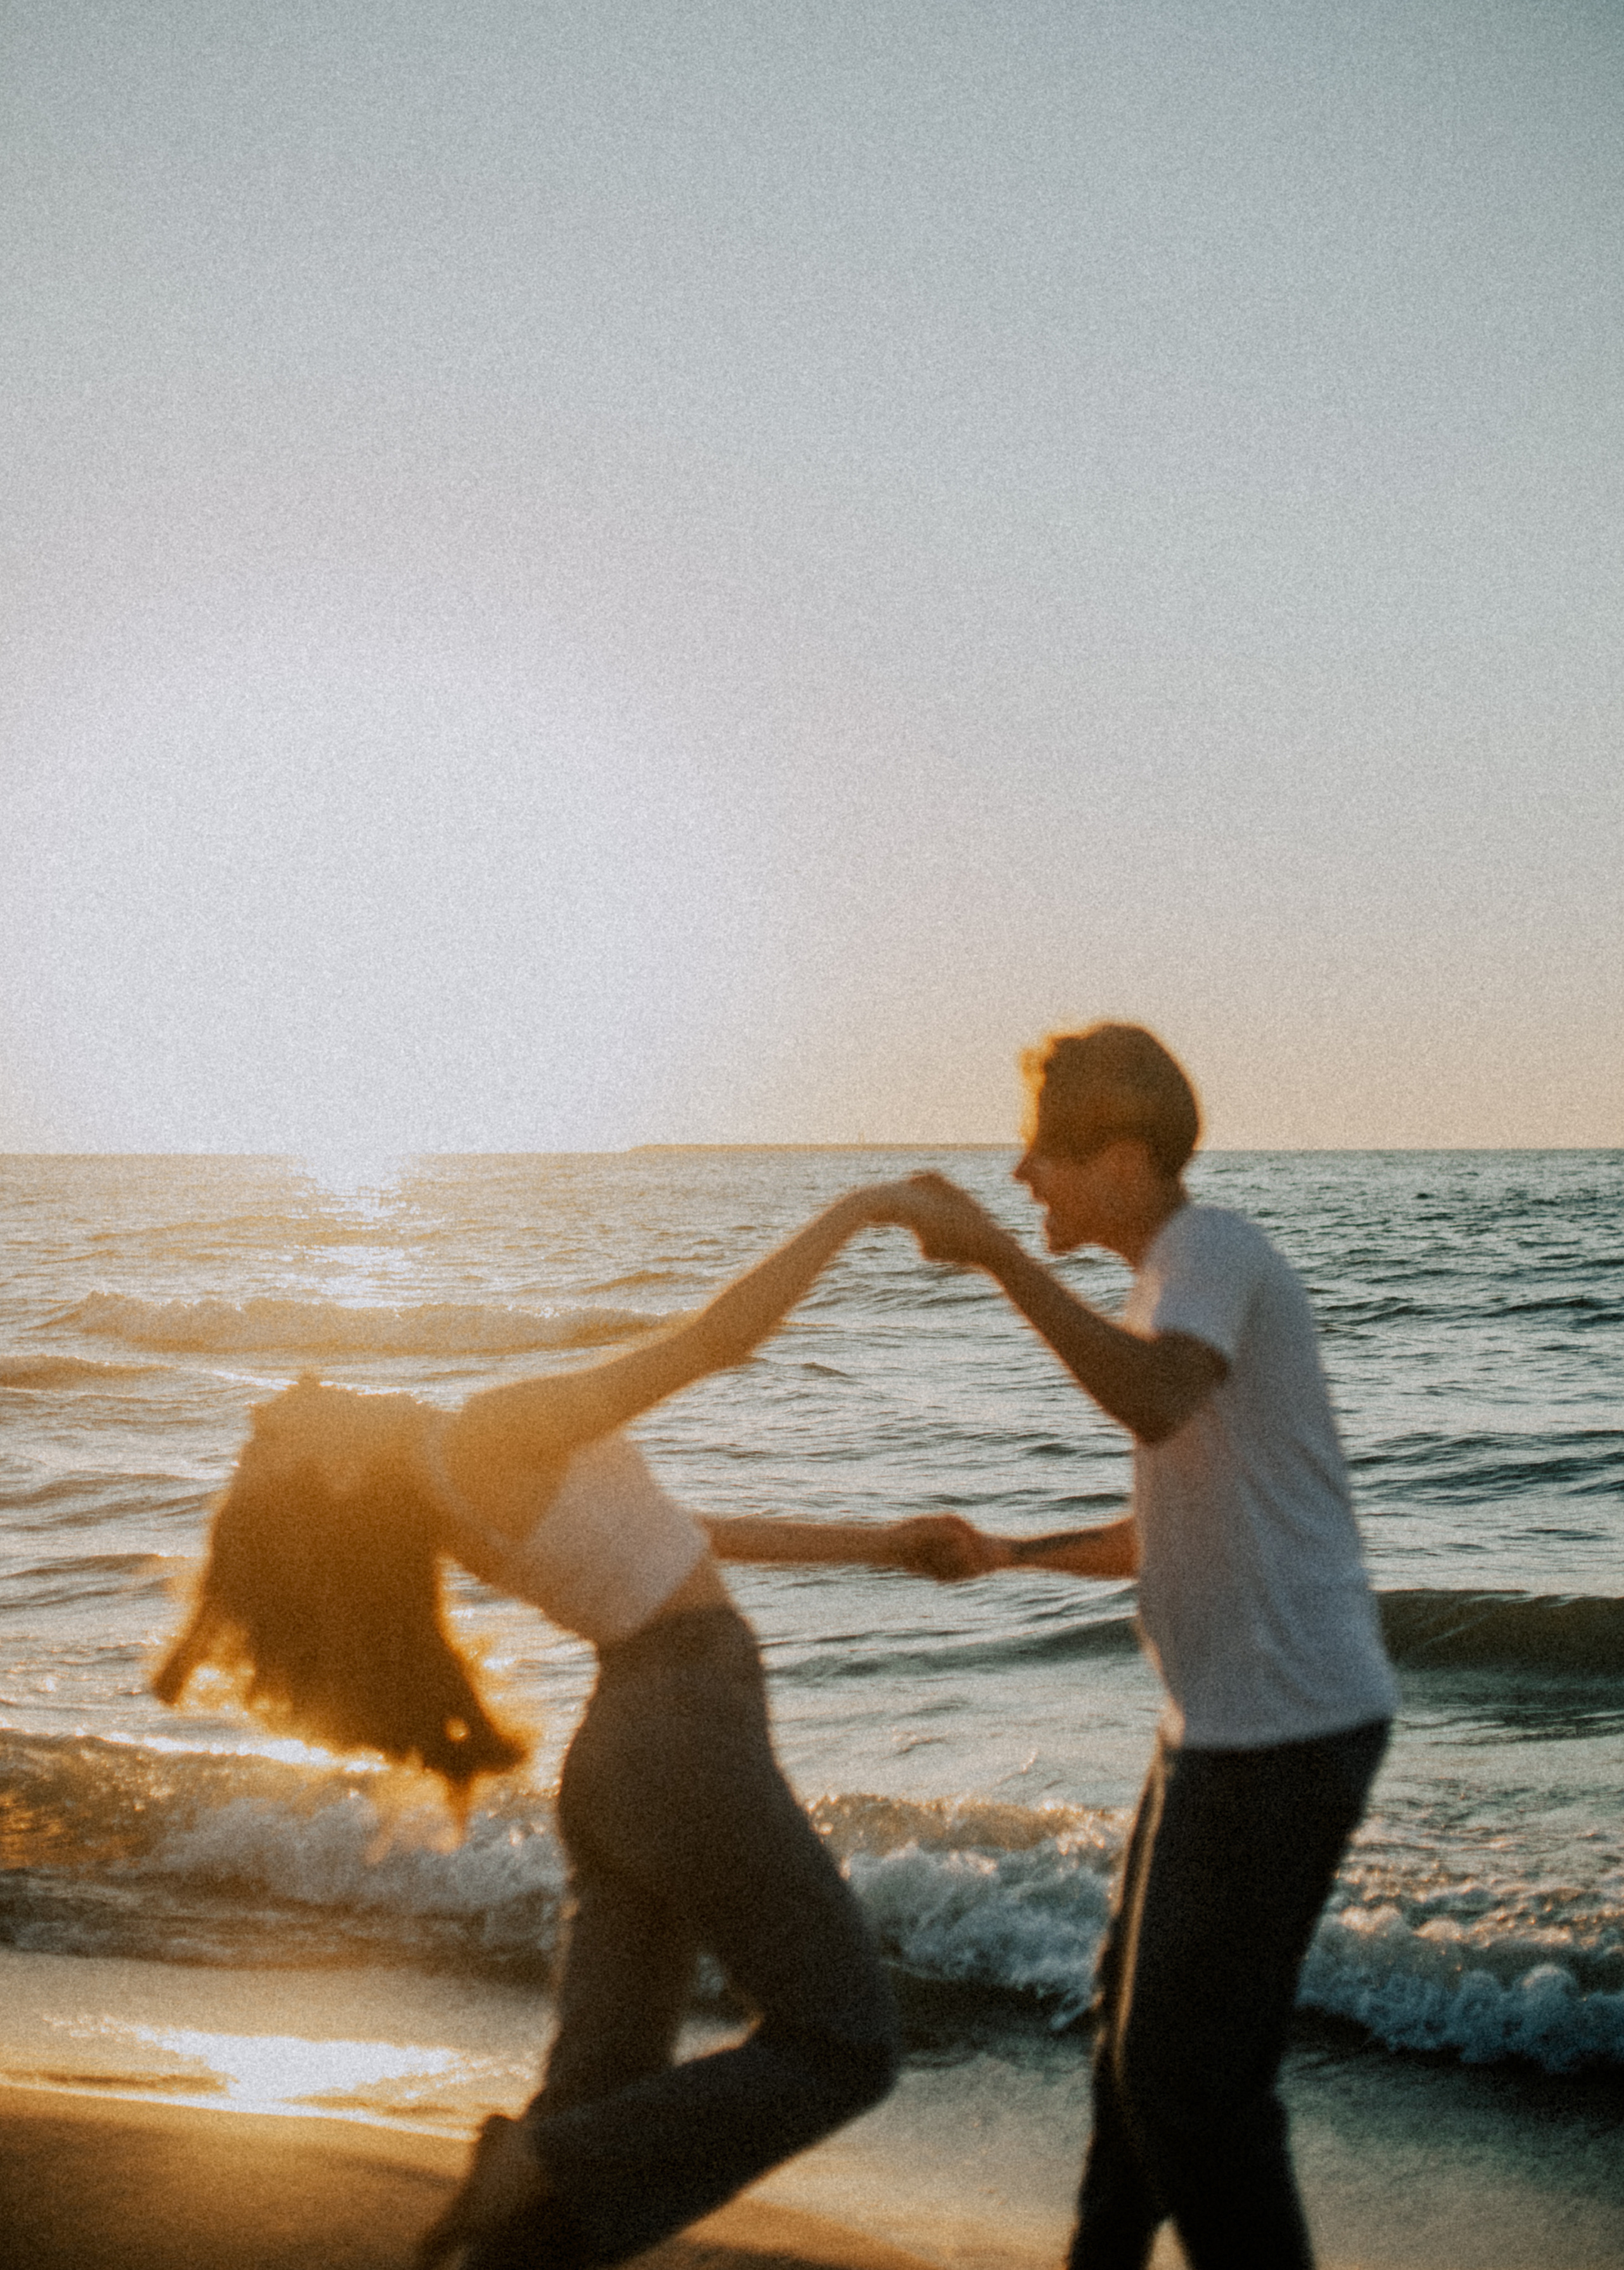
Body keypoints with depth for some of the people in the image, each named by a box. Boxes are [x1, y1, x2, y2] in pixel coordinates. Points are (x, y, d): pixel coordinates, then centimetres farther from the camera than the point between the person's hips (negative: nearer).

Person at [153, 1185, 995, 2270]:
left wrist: (883, 1545, 17)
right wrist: (858, 1206, -10)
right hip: (691, 1743, -9)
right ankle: (544, 2167, -2)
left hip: (619, 1761, 9)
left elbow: (676, 1535, 15)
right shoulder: (492, 1432, -18)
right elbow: (719, 1337, -20)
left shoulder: (448, 1501, 10)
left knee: (604, 2094, 13)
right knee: (846, 2051, 2)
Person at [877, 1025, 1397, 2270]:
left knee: (1191, 2062, -3)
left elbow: (1155, 1404, -37)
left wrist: (995, 1253, -33)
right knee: (1138, 2019, 22)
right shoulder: (1183, 1284, 17)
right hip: (1234, 1719, 11)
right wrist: (1000, 1551, 14)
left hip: (1283, 1726, -11)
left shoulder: (1211, 1248, -14)